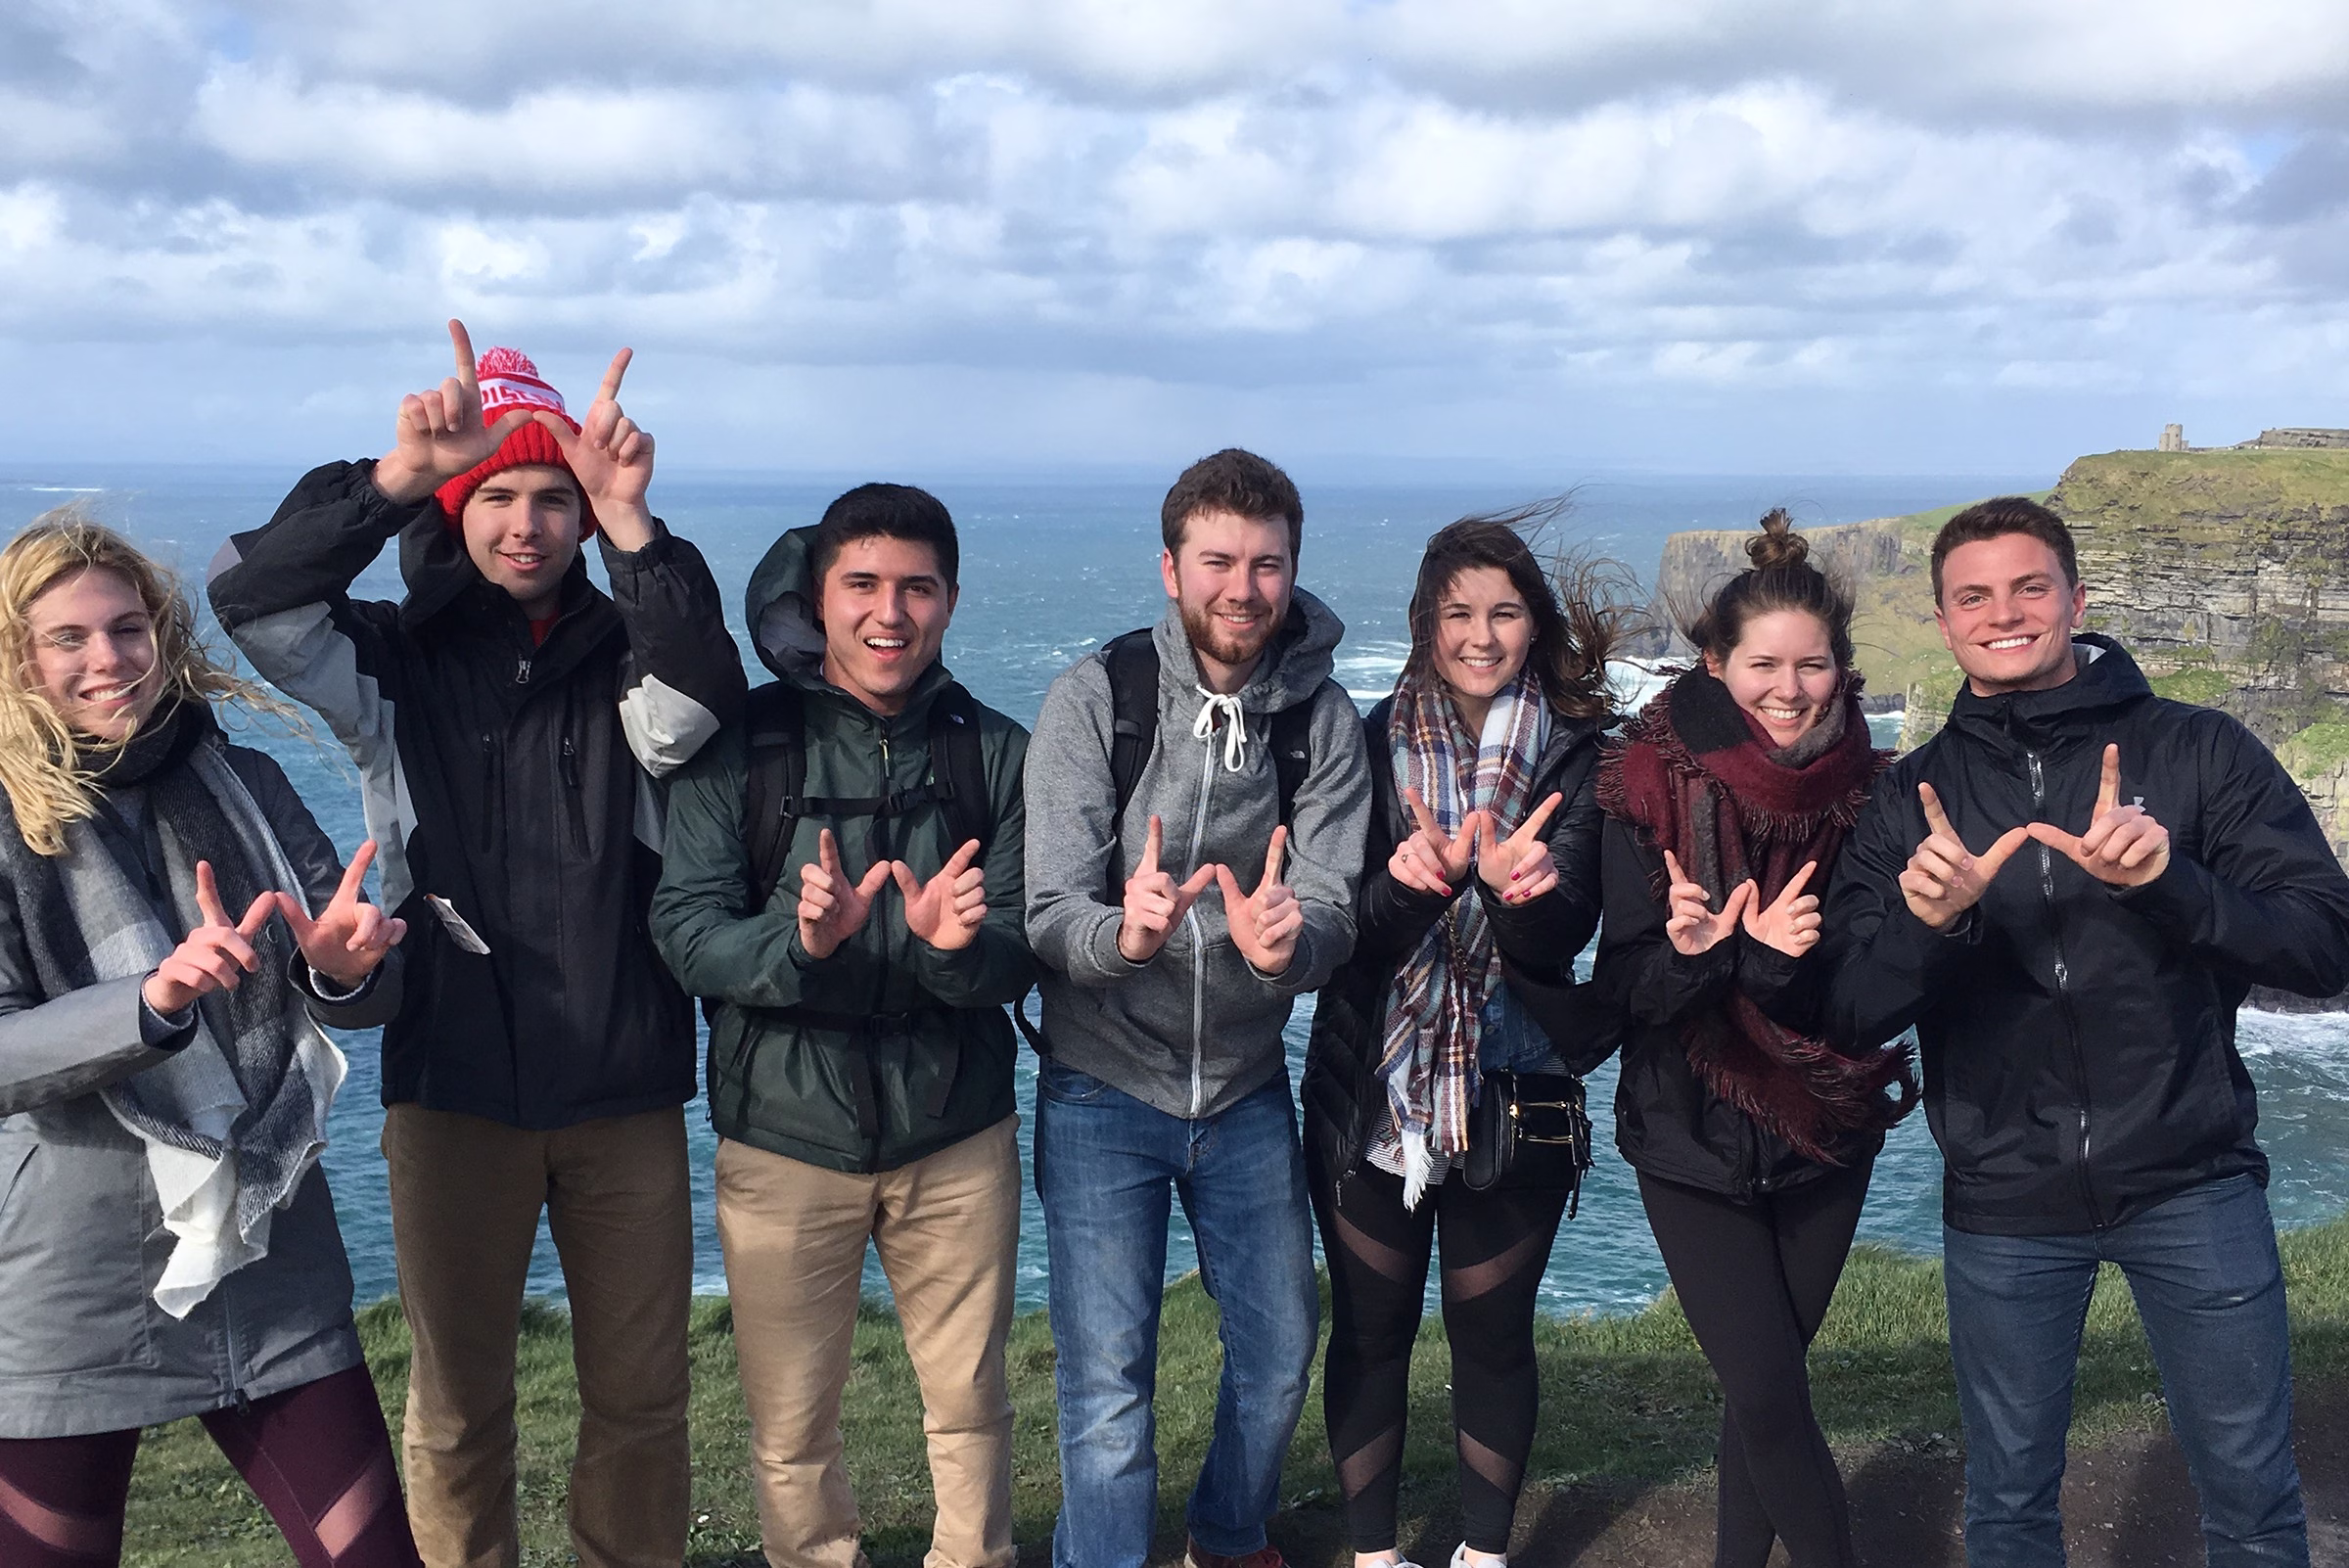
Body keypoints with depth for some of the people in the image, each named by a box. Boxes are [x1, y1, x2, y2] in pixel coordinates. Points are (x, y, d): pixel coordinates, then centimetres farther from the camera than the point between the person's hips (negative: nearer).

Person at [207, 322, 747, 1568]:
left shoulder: (624, 657, 3)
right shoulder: (396, 662, 2)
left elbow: (694, 708, -20)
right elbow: (251, 595, -15)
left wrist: (632, 527, -30)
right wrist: (403, 472, -26)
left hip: (624, 1087, 1)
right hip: (454, 1083, 0)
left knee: (640, 1396, 10)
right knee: (458, 1403, 12)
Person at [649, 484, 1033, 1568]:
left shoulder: (995, 754, 0)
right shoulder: (740, 745, -5)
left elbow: (1021, 959, -4)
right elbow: (685, 930, -11)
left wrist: (959, 946, -26)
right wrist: (800, 944, -30)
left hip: (956, 1135, 1)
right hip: (784, 1136, -1)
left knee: (970, 1403, 15)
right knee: (792, 1429, 11)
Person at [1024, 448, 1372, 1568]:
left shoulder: (1323, 720, -4)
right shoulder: (1096, 696, -13)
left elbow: (1332, 909, -12)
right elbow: (1046, 913, -17)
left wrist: (1285, 943, -36)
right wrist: (1124, 932, -40)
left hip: (1247, 1087, 4)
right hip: (1104, 1087, -3)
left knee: (1280, 1356, 17)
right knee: (1107, 1391, -4)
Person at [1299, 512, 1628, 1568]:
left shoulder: (1577, 757, -3)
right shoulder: (1373, 746, -3)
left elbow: (1563, 935, -15)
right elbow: (1352, 923, -13)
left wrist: (1517, 882, -37)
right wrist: (1410, 879, -35)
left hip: (1512, 1088, 0)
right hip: (1371, 1086, 0)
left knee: (1494, 1331, 10)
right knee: (1370, 1329, 9)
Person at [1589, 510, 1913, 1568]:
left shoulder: (1865, 794, -4)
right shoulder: (1653, 789, -11)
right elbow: (1625, 984, -13)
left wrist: (1772, 955, -27)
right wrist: (1729, 951, -32)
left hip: (1825, 1130, 3)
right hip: (1692, 1134, -2)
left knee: (1765, 1384, 11)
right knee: (1771, 1396, -7)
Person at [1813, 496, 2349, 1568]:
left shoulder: (2198, 751, -4)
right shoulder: (1911, 800, 1)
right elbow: (1852, 1017, -5)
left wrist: (2167, 880, -28)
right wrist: (1926, 923, -26)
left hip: (2191, 1186, -1)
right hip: (2004, 1206, 2)